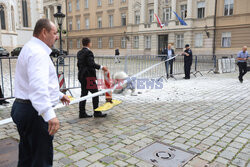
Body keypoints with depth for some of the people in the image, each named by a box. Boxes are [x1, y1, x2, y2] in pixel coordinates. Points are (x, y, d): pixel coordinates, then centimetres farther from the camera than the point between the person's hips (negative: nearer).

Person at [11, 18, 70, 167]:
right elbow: (38, 85, -33)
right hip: (35, 112, -11)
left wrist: (59, 95, 35)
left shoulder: (31, 49, 19)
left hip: (23, 108, 11)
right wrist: (49, 114, -41)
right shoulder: (38, 52, -17)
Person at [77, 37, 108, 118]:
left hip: (82, 75, 9)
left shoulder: (79, 52, 15)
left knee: (83, 94, 10)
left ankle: (82, 113, 13)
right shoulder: (88, 52, -12)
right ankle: (97, 112, 3)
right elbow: (91, 64, -22)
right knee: (95, 93, -1)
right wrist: (101, 67, -20)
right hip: (89, 75, -9)